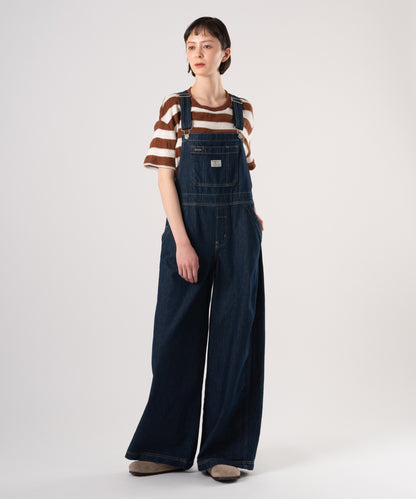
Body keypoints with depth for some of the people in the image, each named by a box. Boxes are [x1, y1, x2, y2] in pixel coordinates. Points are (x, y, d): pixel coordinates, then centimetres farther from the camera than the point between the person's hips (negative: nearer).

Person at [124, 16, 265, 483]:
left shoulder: (242, 111, 8)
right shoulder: (174, 108, 1)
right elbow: (165, 177, -4)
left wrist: (250, 217, 1)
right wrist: (182, 241, -12)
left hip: (238, 231, 2)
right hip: (187, 226, -2)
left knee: (234, 334, 2)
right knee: (178, 333, 3)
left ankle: (224, 451, 12)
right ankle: (166, 448, 17)